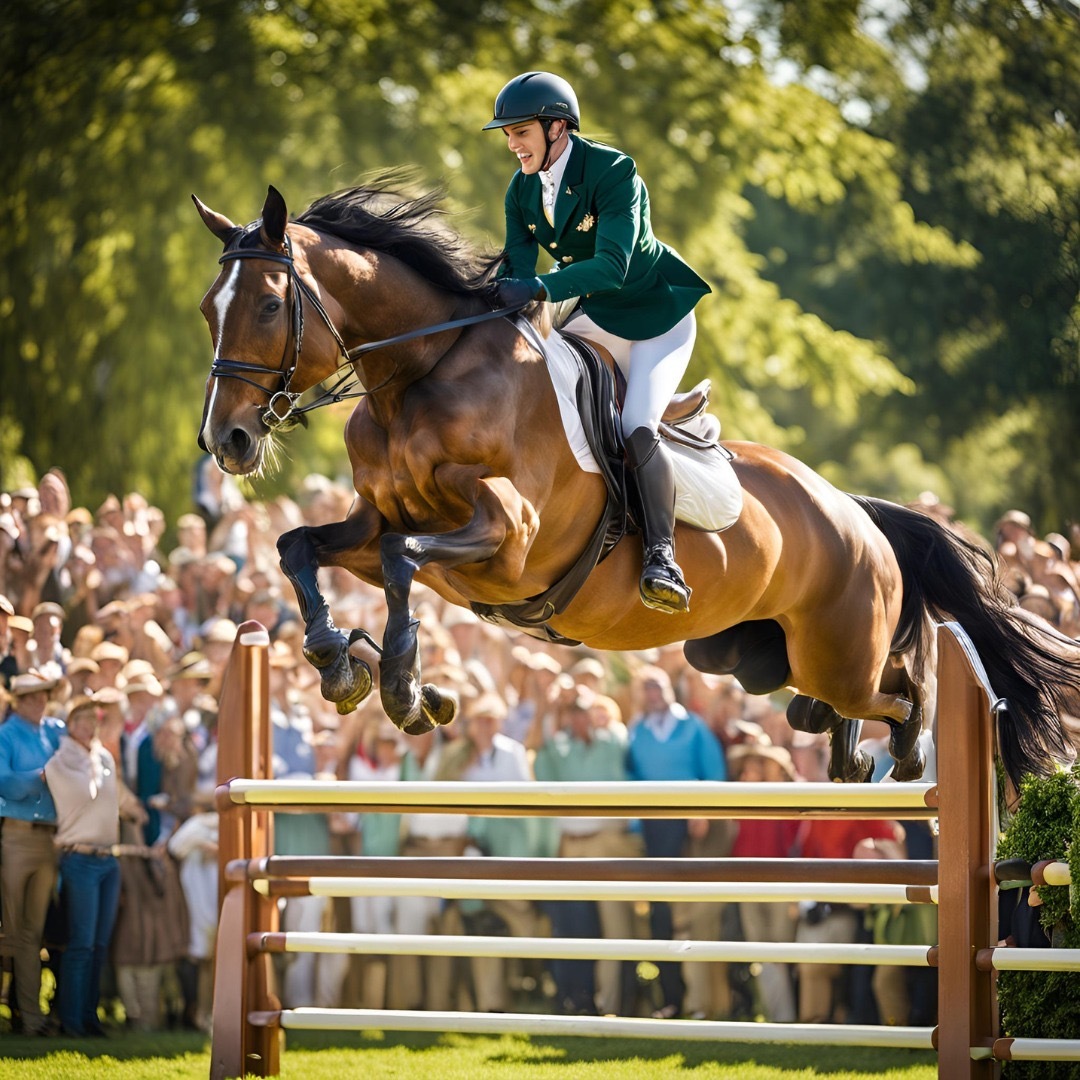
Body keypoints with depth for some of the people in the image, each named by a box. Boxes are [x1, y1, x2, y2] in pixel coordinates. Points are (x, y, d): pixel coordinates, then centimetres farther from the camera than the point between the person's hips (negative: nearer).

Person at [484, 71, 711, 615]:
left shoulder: (613, 172, -25)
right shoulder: (522, 191, -3)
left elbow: (612, 265, -36)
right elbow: (517, 265, -8)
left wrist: (538, 289, -49)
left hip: (658, 313, -7)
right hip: (596, 316, 7)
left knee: (637, 429, -25)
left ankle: (661, 555, -22)